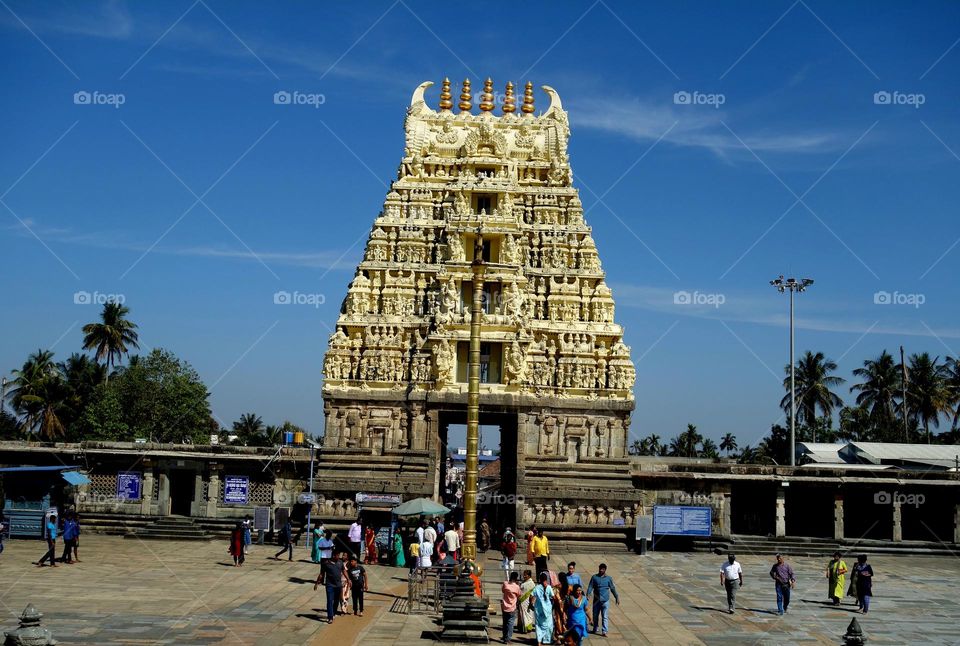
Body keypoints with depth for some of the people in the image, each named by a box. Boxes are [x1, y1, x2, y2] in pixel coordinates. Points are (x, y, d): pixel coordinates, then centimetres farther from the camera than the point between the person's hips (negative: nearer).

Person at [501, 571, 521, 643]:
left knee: (505, 623, 18)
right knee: (510, 624, 5)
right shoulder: (517, 587, -16)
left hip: (504, 607, 4)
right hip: (512, 608, -4)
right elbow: (519, 596, 0)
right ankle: (507, 639, 3)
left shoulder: (505, 584, -8)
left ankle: (505, 637, 27)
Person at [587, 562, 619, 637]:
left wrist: (617, 597, 8)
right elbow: (590, 587, -1)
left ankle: (604, 631, -5)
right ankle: (595, 630, 25)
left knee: (605, 616, -6)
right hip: (596, 600, 2)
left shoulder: (609, 578, 2)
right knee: (595, 616, 12)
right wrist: (588, 595, -14)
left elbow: (612, 588, 8)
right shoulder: (594, 577, 2)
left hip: (605, 600, -2)